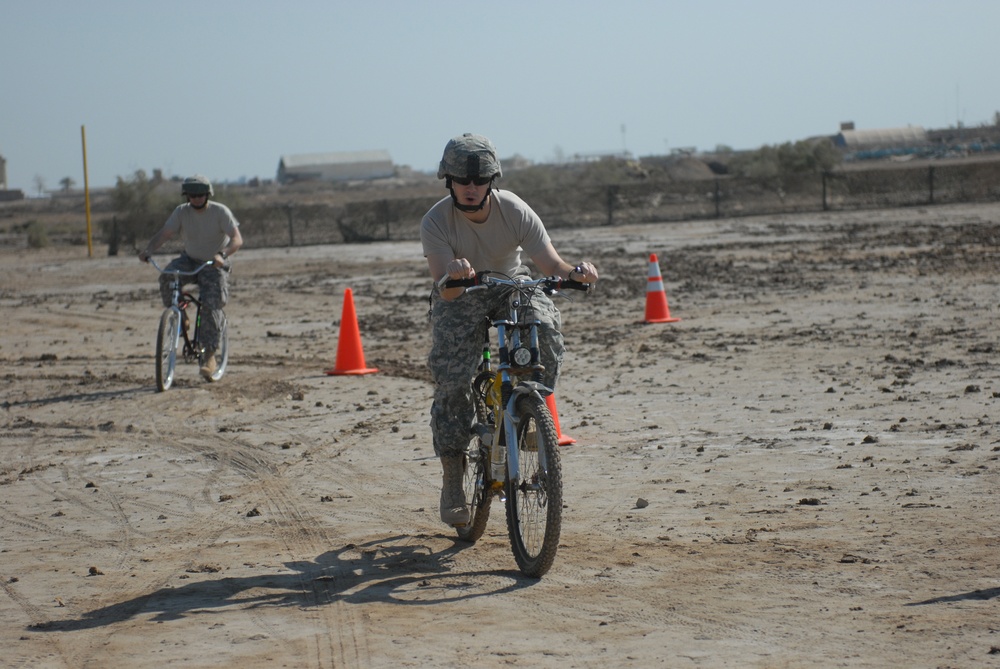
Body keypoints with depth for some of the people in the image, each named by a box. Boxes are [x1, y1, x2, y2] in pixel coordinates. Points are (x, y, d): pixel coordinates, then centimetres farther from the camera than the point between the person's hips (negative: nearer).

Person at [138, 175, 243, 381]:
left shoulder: (220, 212, -16)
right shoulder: (182, 212, -7)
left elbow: (237, 239, -25)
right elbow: (163, 234, -14)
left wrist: (222, 255, -45)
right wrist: (148, 250, -35)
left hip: (214, 265, -3)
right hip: (190, 260, 3)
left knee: (211, 305, -21)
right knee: (167, 277, -29)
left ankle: (209, 355, -14)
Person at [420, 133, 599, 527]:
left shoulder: (515, 211, -23)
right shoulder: (436, 222, -25)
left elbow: (551, 265, -28)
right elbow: (445, 288, -36)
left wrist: (576, 273, -51)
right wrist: (453, 276, -60)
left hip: (511, 285, 1)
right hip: (460, 297, -1)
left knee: (545, 328, -31)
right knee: (451, 381, -15)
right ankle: (452, 482, 0)